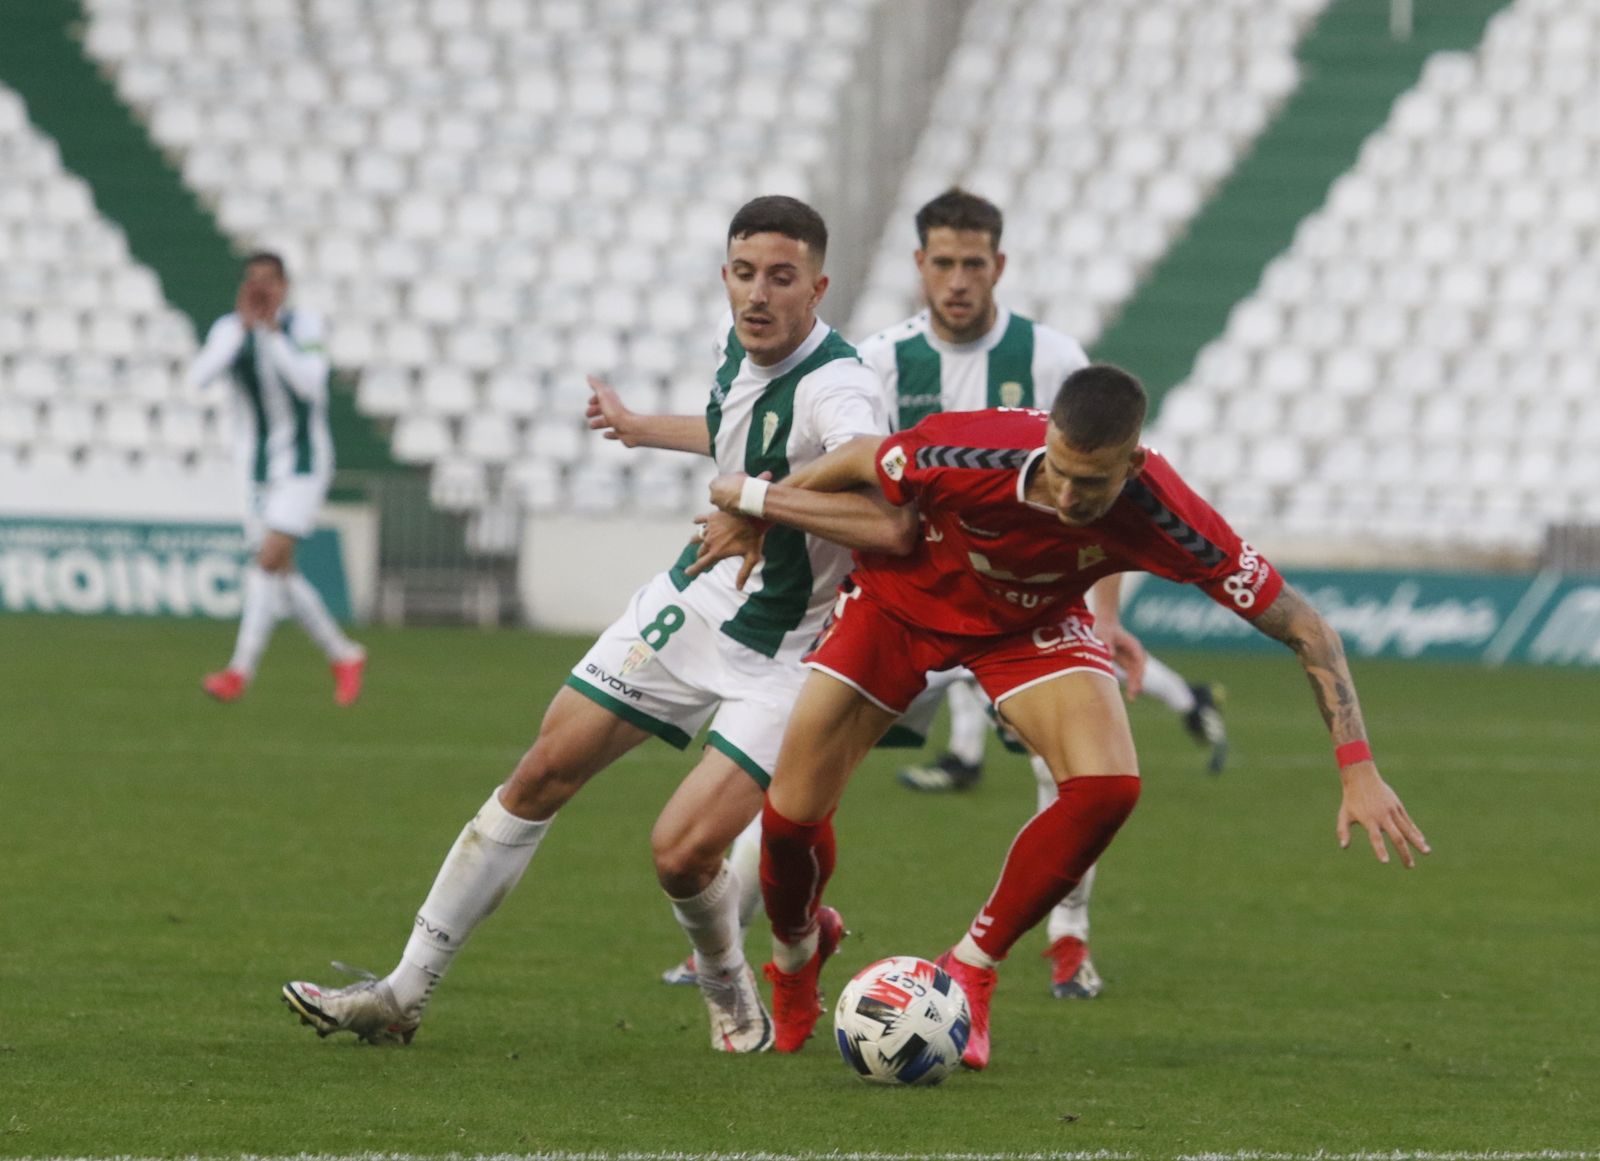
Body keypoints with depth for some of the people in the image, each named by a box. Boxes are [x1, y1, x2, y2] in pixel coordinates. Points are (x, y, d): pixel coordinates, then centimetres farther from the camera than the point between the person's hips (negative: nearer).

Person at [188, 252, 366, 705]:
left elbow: (309, 382, -25)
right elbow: (199, 377, -19)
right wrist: (243, 325, -24)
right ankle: (344, 656, 25)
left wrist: (271, 332, -29)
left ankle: (241, 670, -19)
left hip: (304, 467, -5)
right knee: (282, 575, 8)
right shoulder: (230, 330, -1)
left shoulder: (304, 326, -8)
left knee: (269, 561, -17)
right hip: (257, 468, 5)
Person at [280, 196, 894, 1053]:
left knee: (682, 852, -17)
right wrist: (644, 430, 36)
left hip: (785, 654, -7)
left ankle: (732, 1003, 17)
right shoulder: (737, 347, -3)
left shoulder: (835, 388, -28)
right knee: (543, 774, 5)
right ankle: (405, 992, 15)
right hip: (696, 600, 7)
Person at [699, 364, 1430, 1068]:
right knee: (794, 807, -4)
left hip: (1031, 623, 1)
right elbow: (863, 461, -15)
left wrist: (1358, 772, -30)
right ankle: (795, 958, 32)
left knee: (1106, 787, -25)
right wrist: (755, 503, 1)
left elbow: (1305, 630, -26)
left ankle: (970, 970, -3)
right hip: (902, 602, -1)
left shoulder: (1164, 518, -35)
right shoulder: (971, 455, -39)